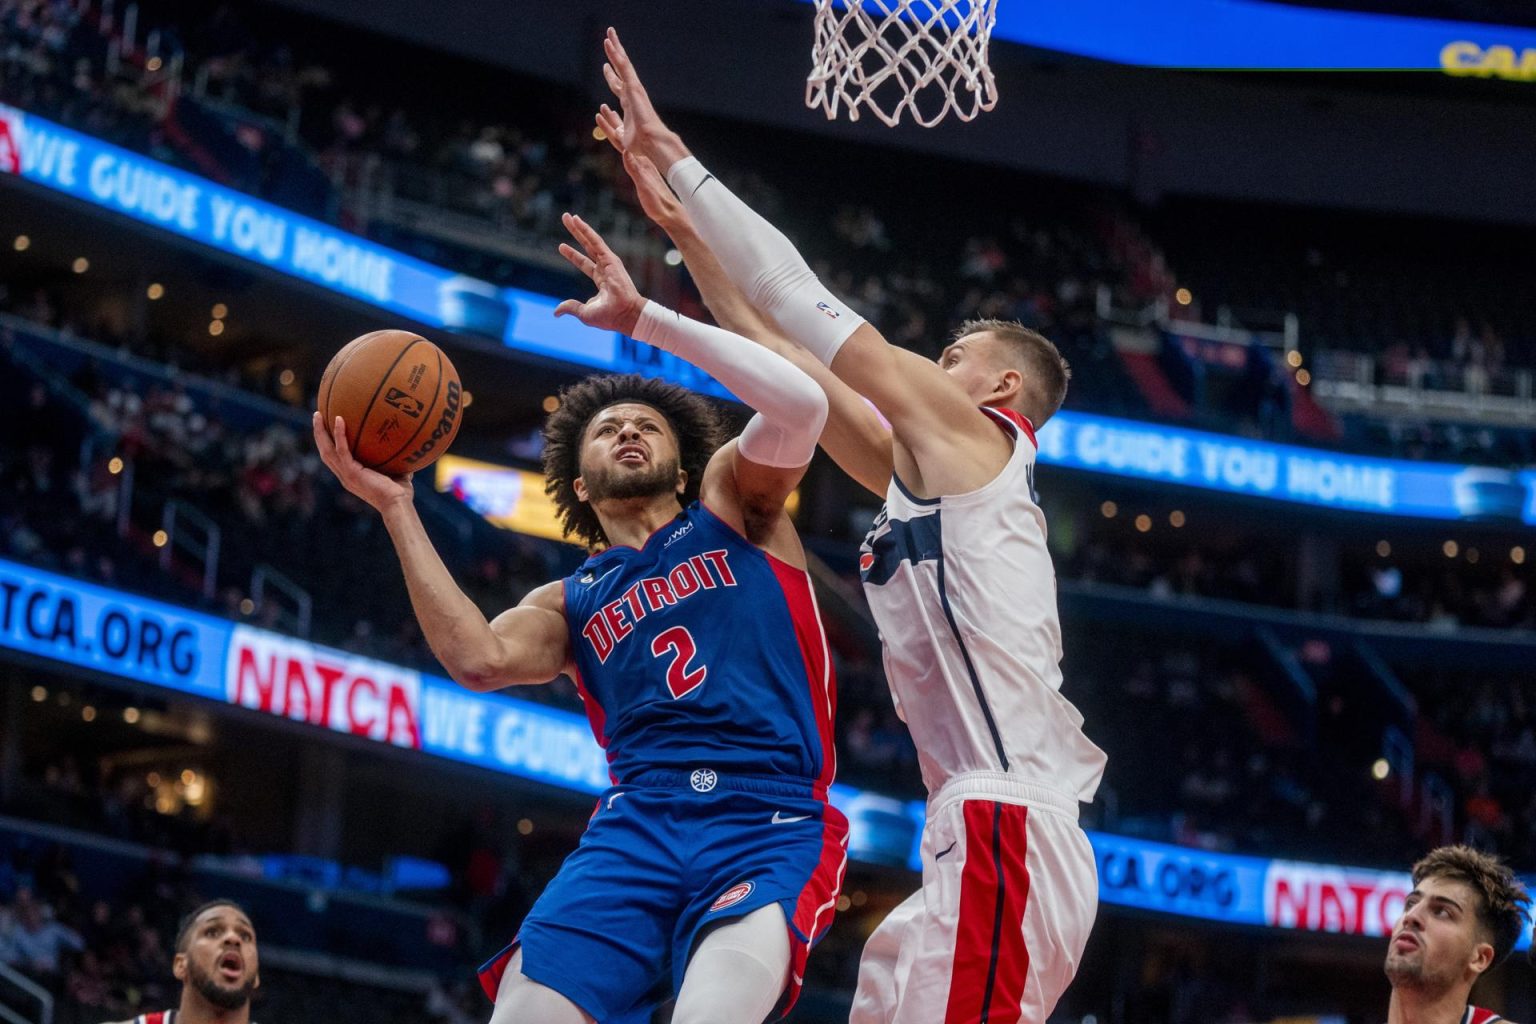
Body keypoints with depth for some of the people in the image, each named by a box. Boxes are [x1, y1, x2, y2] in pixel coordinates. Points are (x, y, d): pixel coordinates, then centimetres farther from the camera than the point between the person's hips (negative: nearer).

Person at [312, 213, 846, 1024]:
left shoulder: (734, 503, 18)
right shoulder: (571, 605, 23)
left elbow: (800, 404, -3)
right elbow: (478, 659, 0)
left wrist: (643, 317, -1)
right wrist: (395, 509, 1)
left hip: (773, 830, -3)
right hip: (636, 829, 3)